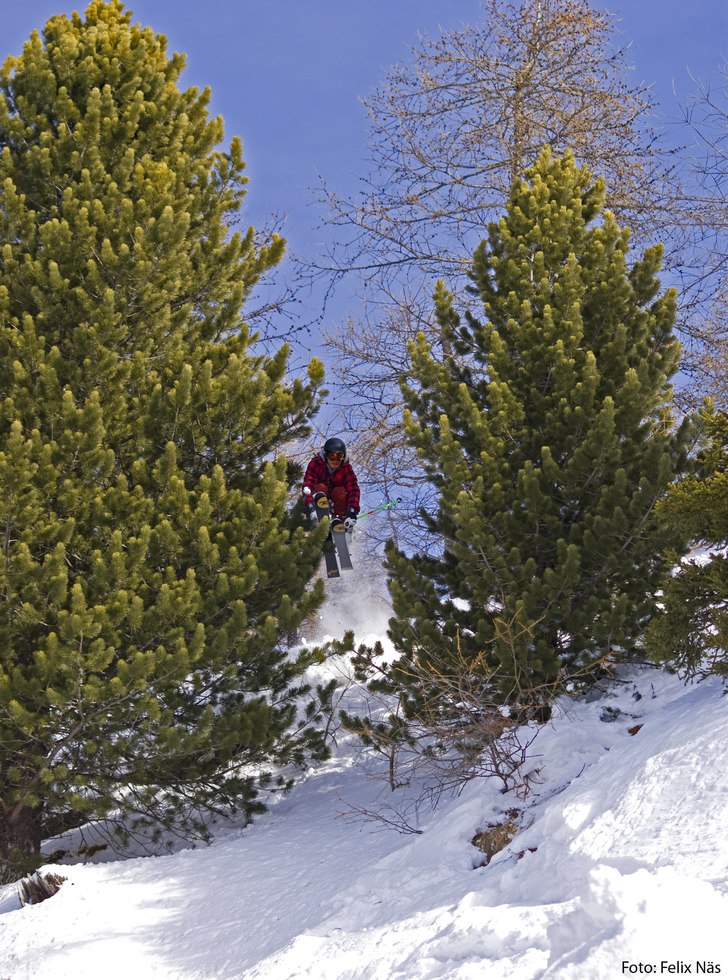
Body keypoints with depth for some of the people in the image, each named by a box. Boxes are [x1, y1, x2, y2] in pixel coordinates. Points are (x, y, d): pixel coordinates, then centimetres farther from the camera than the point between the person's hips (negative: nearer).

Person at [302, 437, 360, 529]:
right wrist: (310, 506, -52)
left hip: (337, 498, 1)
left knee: (341, 491, -30)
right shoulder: (315, 464, -22)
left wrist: (352, 511, -44)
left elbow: (353, 489, -28)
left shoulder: (346, 467, -17)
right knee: (321, 487, -32)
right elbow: (307, 486, -34)